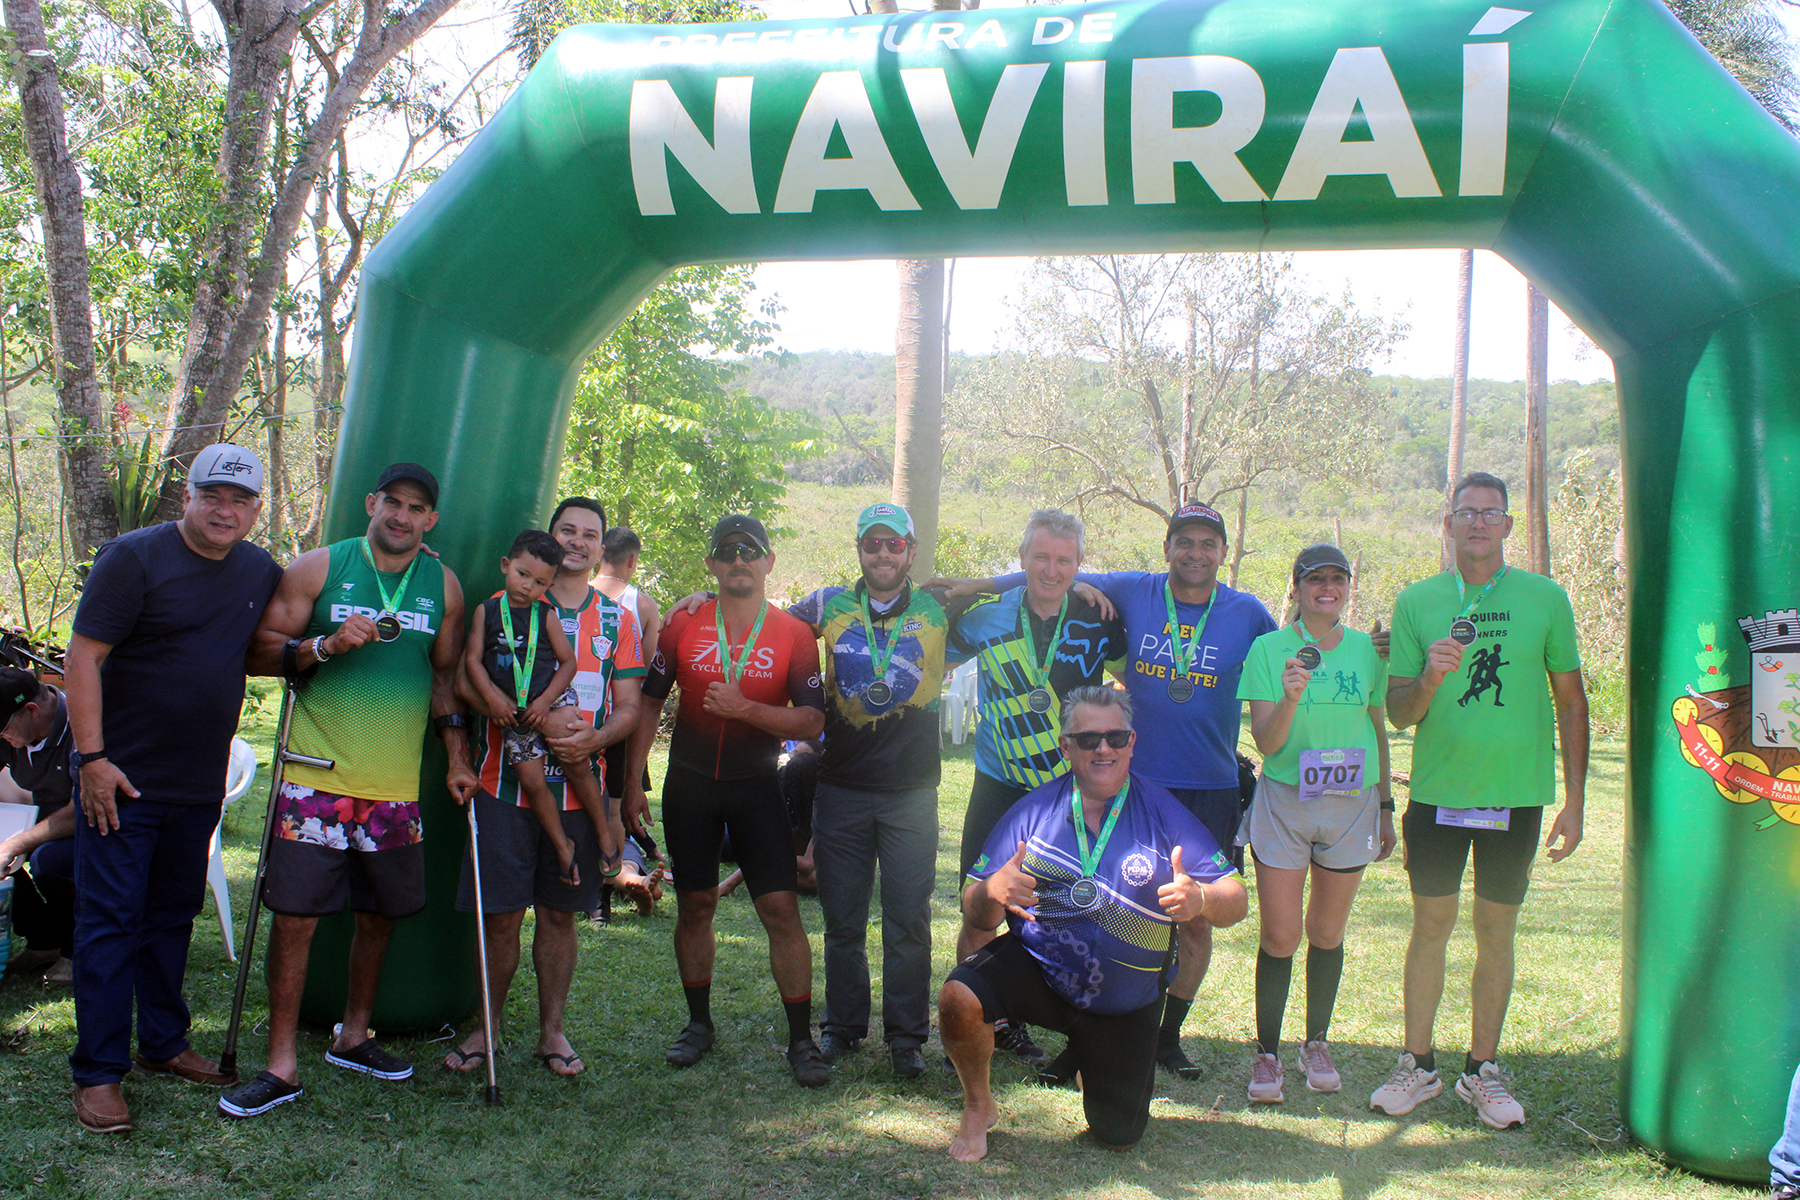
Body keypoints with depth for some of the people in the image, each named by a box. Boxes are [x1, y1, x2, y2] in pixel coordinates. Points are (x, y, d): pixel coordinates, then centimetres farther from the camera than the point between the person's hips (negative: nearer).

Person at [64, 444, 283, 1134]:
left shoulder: (262, 573, 7)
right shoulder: (134, 558, -11)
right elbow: (83, 658, -13)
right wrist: (92, 758, -17)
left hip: (200, 785, 6)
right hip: (122, 779, -6)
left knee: (173, 915, 16)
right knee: (108, 920, -2)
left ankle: (163, 1044, 29)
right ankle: (97, 1072, 5)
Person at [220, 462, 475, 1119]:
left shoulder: (443, 585, 9)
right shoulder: (318, 568, 1)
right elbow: (258, 651, -1)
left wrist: (457, 758, 10)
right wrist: (326, 646, -17)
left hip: (396, 785, 3)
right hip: (317, 776, -3)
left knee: (379, 914, 11)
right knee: (295, 915, -5)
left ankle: (353, 1035, 30)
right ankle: (282, 1065, 4)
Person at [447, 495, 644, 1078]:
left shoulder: (618, 621, 10)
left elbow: (628, 708, 7)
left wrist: (592, 740, -14)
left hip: (579, 788, 2)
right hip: (507, 784, -2)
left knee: (559, 914, 9)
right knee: (501, 915, 0)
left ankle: (552, 1031, 21)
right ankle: (484, 1029, 16)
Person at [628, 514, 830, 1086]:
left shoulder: (794, 635, -3)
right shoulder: (682, 626, 1)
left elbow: (812, 721, -8)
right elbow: (648, 702, 6)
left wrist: (745, 708, -21)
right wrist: (632, 783, 3)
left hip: (755, 785, -2)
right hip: (689, 784, 2)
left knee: (781, 907, -7)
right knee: (694, 905, 9)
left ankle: (801, 1039, 3)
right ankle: (698, 1022, 26)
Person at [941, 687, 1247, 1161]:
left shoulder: (1162, 812, -11)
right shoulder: (1034, 810, -8)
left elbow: (1235, 900, -15)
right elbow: (977, 916, -9)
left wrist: (1200, 898, -39)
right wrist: (992, 892, -33)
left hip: (1125, 1004, 1)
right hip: (1036, 964, 0)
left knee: (1119, 1137, 9)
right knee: (959, 997, -30)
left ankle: (1091, 1062, 44)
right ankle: (978, 1106, 1)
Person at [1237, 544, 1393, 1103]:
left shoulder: (1368, 650, 5)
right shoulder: (1269, 649, -4)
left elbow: (1378, 731, 15)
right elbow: (1266, 743, -9)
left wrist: (1385, 807, 16)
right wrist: (1290, 699, -28)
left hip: (1352, 806, 2)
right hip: (1285, 804, -2)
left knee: (1327, 933, 10)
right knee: (1279, 937, -2)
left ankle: (1317, 1044, 27)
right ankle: (1267, 1053, 12)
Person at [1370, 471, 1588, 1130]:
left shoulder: (1545, 598, 2)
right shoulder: (1417, 601, 3)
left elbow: (1570, 700, 6)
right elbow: (1398, 711, 3)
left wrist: (1574, 800, 3)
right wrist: (1430, 678, -19)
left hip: (1517, 795, 0)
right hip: (1437, 794, 1)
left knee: (1497, 932, 6)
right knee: (1431, 925, 6)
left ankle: (1483, 1069, 19)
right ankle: (1418, 1065, 18)